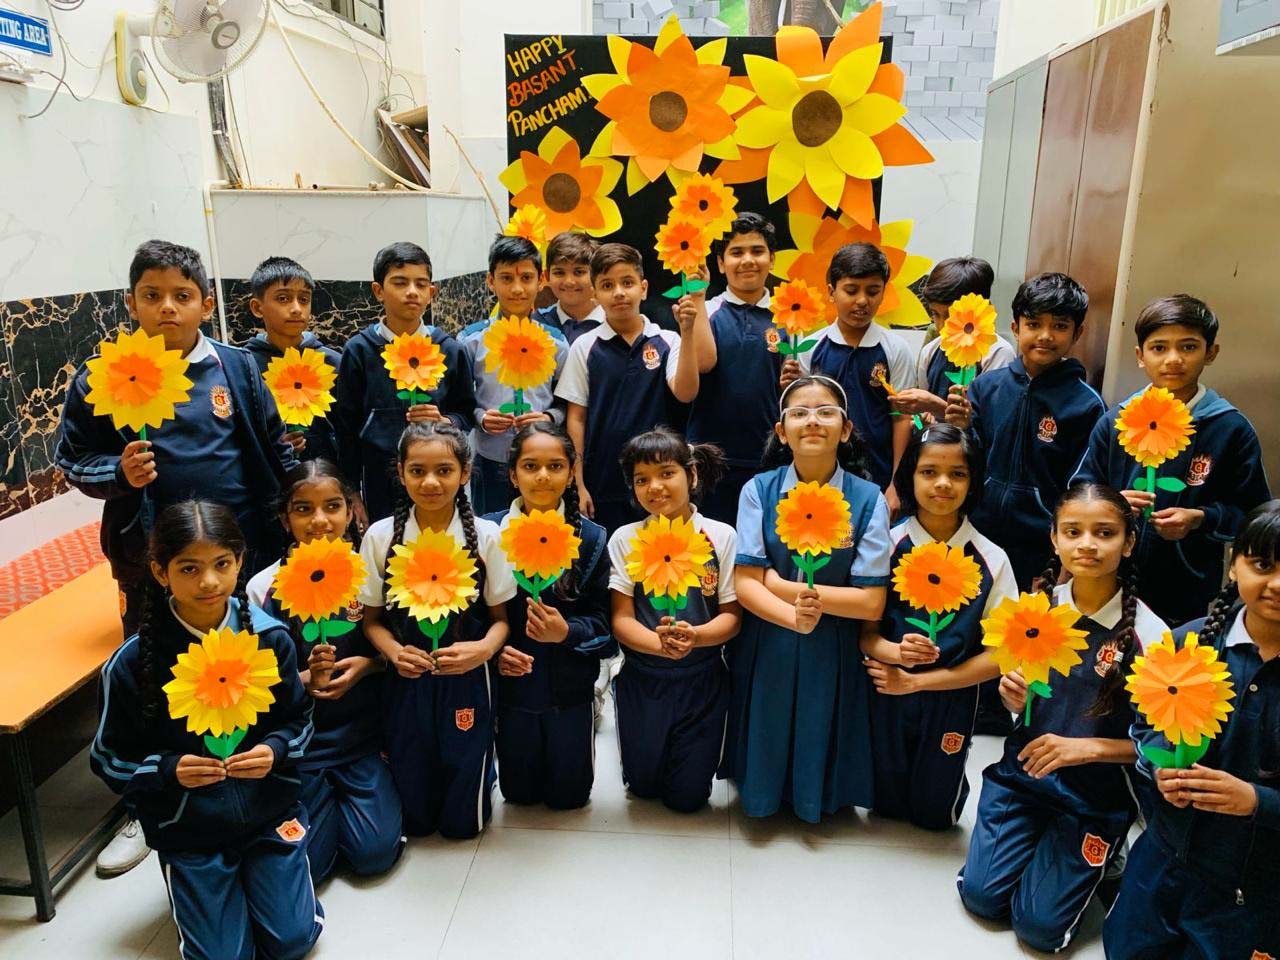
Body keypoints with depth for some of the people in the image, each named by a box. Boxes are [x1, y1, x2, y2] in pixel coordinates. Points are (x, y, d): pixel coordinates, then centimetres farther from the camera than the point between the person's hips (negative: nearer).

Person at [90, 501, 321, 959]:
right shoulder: (132, 663, -15)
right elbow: (110, 759, -4)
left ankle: (254, 874, 32)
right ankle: (193, 883, 34)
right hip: (187, 829, -1)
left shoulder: (271, 638, -11)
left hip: (270, 812, 1)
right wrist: (170, 771, -22)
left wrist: (275, 751, -19)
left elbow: (298, 720, 2)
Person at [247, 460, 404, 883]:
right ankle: (324, 796, 28)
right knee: (308, 863, -2)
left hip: (361, 732, 0)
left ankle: (344, 794, 25)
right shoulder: (264, 587, -9)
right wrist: (305, 679, -23)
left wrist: (366, 666, -17)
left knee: (374, 855, -5)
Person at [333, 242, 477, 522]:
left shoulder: (450, 351, 3)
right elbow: (345, 426, 3)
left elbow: (466, 415, 9)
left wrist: (444, 422, -13)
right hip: (380, 479, -1)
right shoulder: (359, 351, 0)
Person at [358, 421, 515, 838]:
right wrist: (394, 651, -18)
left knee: (463, 820, 7)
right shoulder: (381, 537, -4)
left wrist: (485, 648, -22)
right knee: (414, 817, 11)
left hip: (466, 679, -1)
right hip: (407, 680, 1)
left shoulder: (486, 537, -7)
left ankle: (478, 771, 38)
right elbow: (372, 619, 2)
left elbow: (500, 616, -1)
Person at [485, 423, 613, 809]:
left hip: (570, 689, 0)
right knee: (519, 793, 18)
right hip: (511, 685, 1)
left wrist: (567, 632, -25)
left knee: (568, 794, 16)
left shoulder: (591, 538, -7)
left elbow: (604, 621, -7)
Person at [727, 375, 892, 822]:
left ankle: (817, 801, 41)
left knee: (820, 748, 13)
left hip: (832, 655, 0)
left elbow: (871, 602, -12)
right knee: (763, 762, 12)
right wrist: (795, 618, -28)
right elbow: (745, 585, -10)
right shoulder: (759, 490, -7)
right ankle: (760, 798, 39)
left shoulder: (868, 500, -9)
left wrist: (782, 585, -15)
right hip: (765, 650, 1)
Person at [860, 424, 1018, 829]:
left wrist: (918, 680, -15)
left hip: (951, 700, 0)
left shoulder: (991, 561, -9)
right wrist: (895, 651, -29)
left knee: (934, 812, 17)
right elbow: (865, 632, -6)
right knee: (886, 803, 16)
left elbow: (1000, 654, -8)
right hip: (886, 694, 0)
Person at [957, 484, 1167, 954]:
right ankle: (1036, 840, 25)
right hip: (1021, 771, 3)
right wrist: (1014, 698, -15)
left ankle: (1096, 858, 24)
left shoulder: (1147, 634, -18)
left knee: (1039, 924, -3)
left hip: (1096, 795, -3)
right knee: (981, 895, -1)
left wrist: (1087, 747, -23)